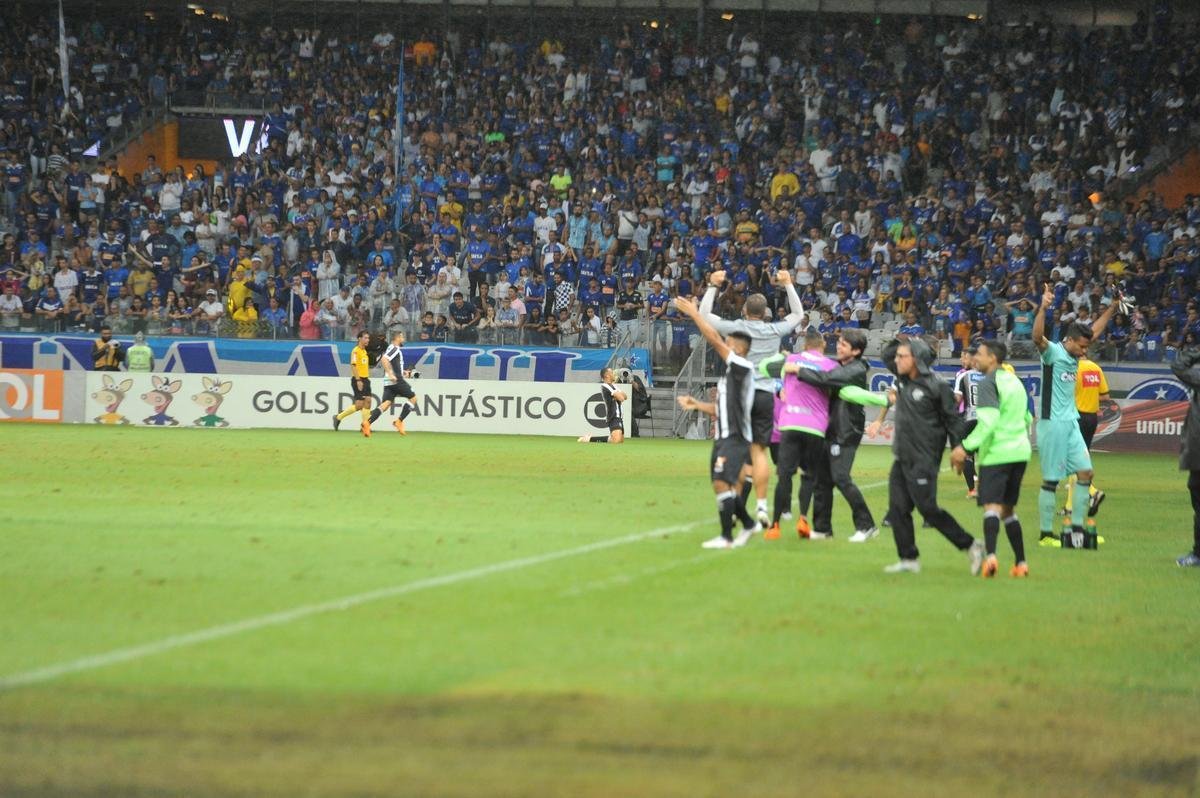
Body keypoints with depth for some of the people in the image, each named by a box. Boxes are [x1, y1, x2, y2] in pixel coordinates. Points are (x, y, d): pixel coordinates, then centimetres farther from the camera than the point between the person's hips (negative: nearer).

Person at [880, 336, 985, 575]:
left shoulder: (936, 386, -13)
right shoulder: (903, 379, 8)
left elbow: (953, 418, -10)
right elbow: (886, 355, 22)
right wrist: (902, 342, 4)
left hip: (923, 460, -8)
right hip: (902, 458, 8)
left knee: (928, 508, -8)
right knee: (898, 509, 4)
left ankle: (971, 546, 2)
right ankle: (909, 559, 11)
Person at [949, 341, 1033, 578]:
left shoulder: (987, 383, -9)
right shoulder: (1014, 381, 17)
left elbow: (988, 421, -20)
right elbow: (1027, 418, 25)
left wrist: (965, 447, -18)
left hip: (996, 453, -8)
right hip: (1020, 452, 8)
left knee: (991, 506, -13)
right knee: (1008, 508, 17)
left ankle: (990, 556, -32)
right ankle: (1020, 563, 14)